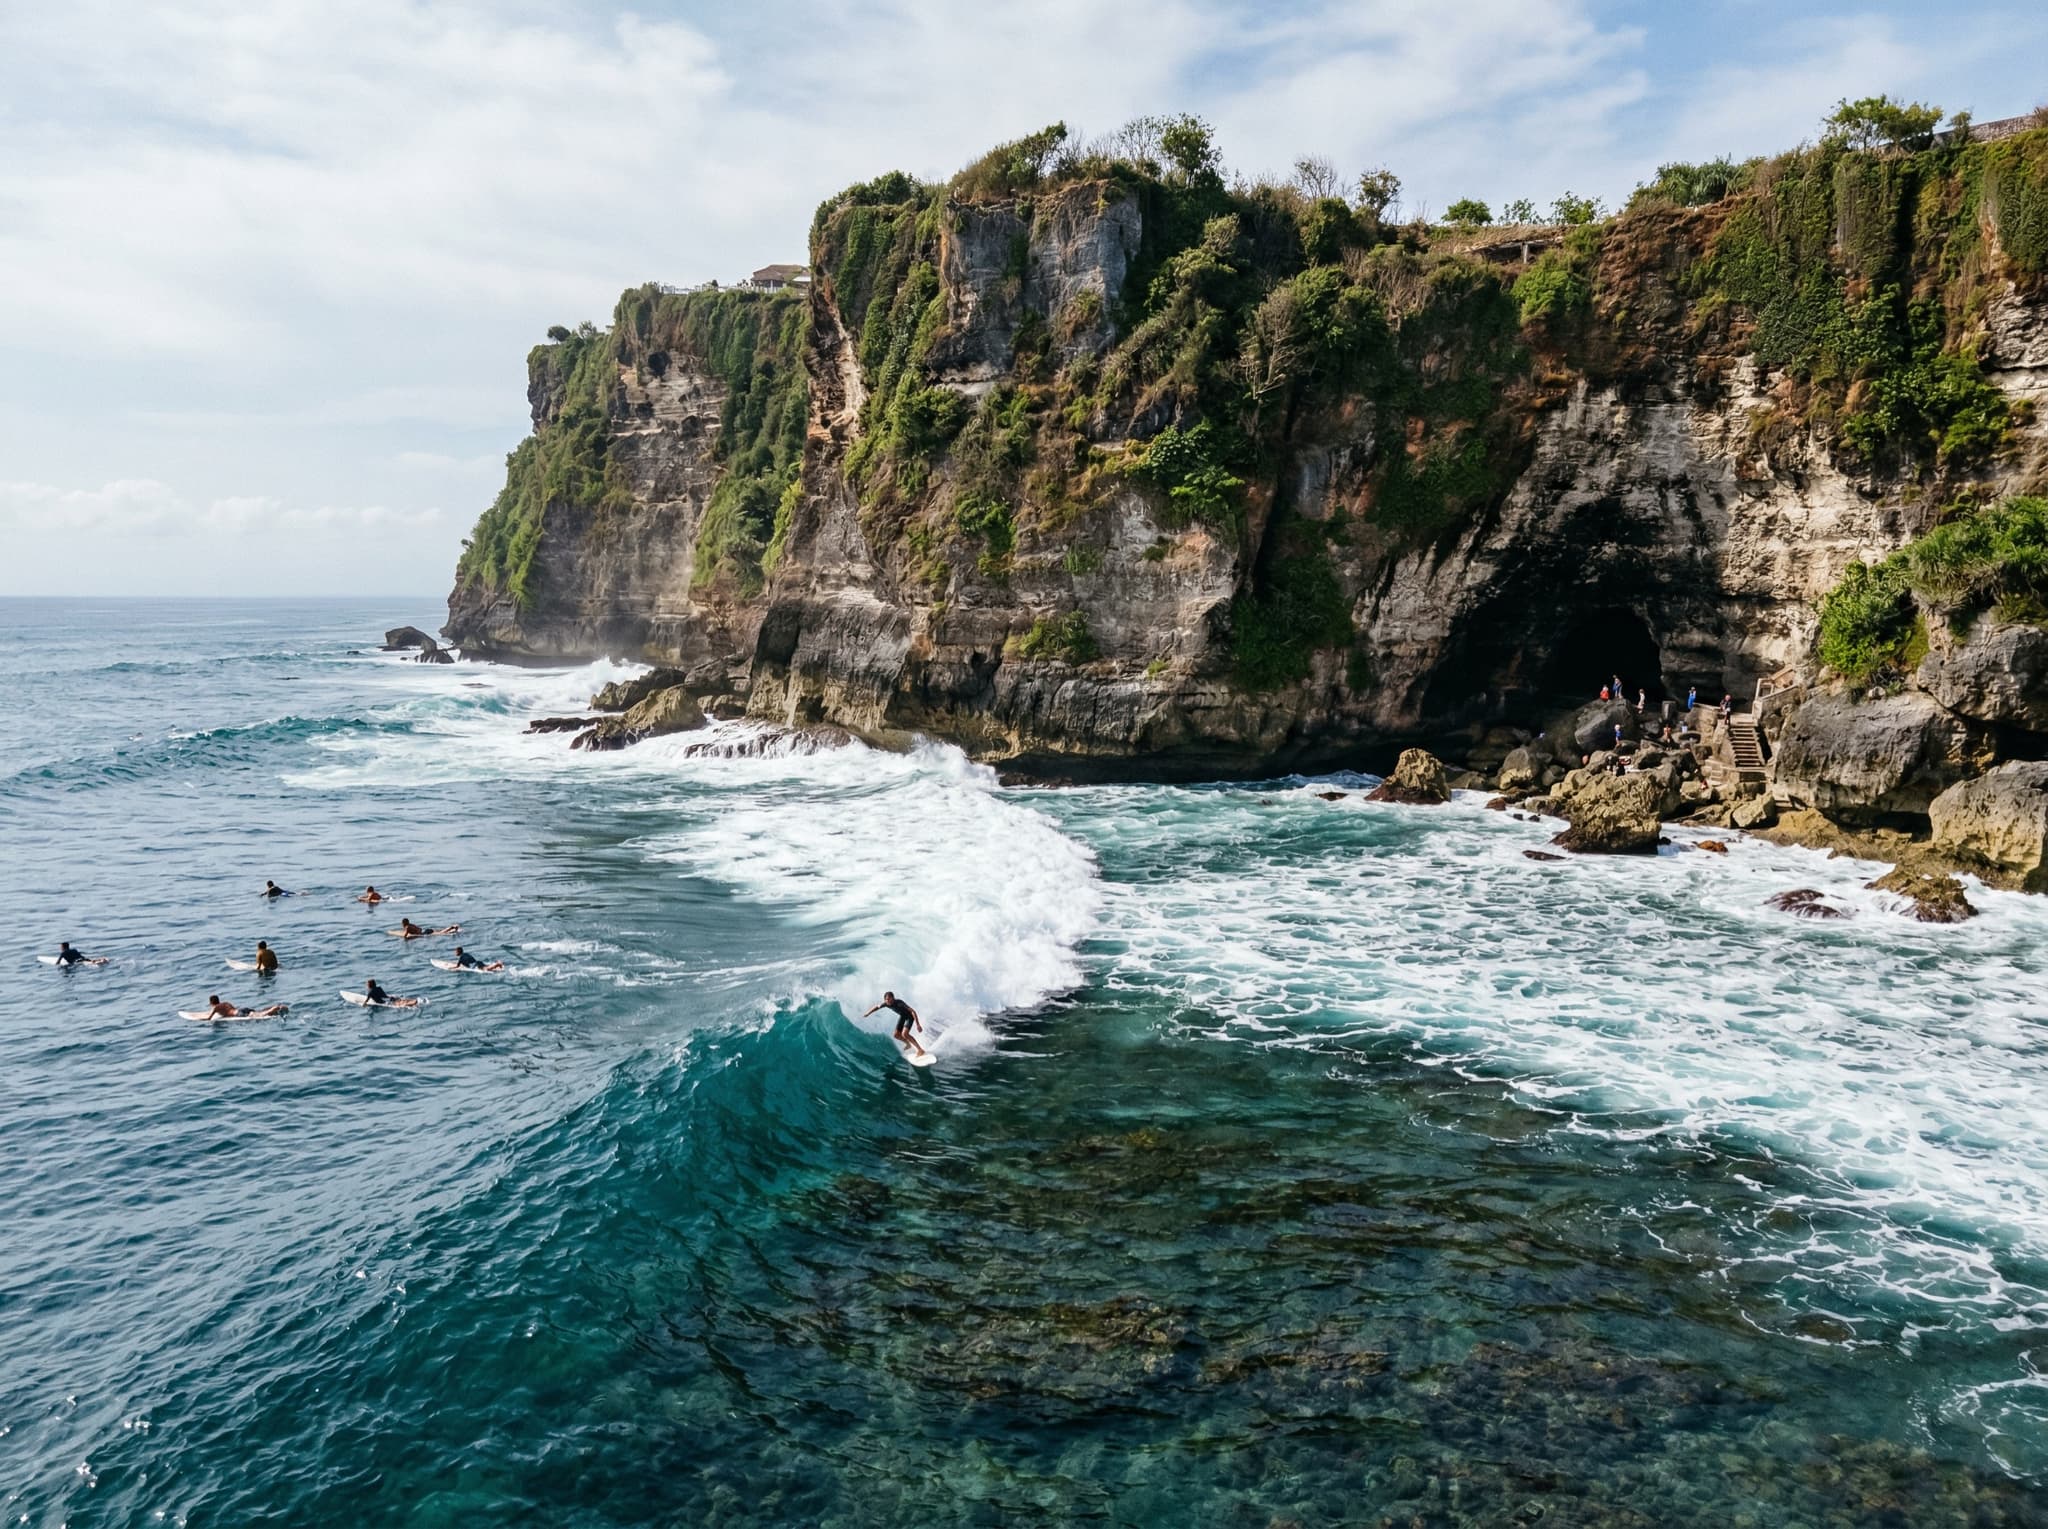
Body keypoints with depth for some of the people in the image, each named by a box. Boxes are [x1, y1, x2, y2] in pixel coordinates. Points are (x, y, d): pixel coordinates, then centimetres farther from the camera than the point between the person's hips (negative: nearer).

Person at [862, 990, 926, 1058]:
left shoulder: (899, 1003, -37)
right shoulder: (886, 1004, -19)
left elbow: (913, 1011, -39)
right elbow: (877, 1007, 3)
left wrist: (918, 1024, -43)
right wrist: (867, 1014, 11)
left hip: (909, 1016, -7)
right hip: (902, 1016, 7)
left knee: (904, 1034, -24)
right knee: (896, 1035, 5)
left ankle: (920, 1050, -18)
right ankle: (908, 1044, 34)